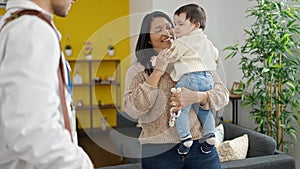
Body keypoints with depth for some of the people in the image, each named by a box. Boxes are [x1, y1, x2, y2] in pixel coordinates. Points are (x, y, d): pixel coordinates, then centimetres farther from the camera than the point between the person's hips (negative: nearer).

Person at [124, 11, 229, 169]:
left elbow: (223, 94, 2)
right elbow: (133, 110, -13)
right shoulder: (137, 70, 0)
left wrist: (197, 97, -18)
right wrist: (158, 71, -15)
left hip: (201, 146, 2)